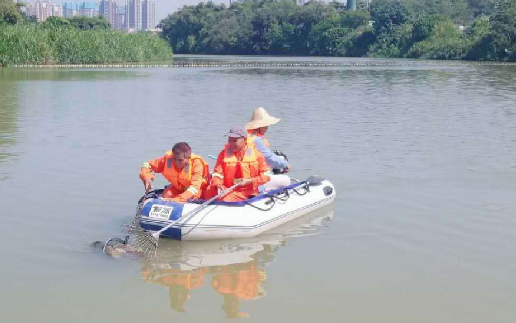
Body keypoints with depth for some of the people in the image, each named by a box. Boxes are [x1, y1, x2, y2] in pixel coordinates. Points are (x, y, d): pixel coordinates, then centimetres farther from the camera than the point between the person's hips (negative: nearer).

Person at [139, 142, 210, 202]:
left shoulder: (197, 163, -31)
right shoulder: (167, 159, -20)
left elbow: (194, 187, -40)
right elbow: (148, 165, -7)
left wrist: (178, 199, -53)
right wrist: (147, 177, -30)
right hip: (177, 188, 3)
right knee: (165, 196, -26)